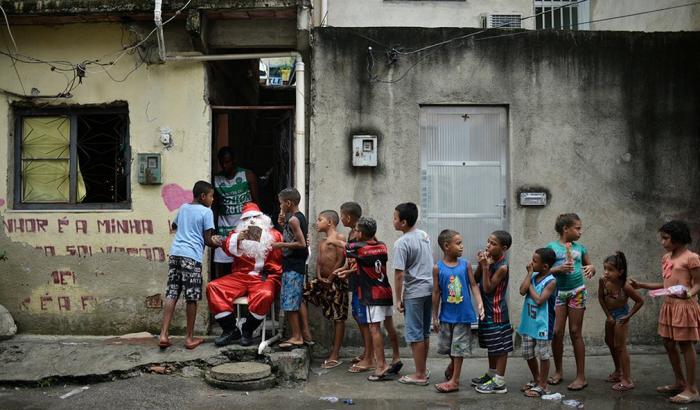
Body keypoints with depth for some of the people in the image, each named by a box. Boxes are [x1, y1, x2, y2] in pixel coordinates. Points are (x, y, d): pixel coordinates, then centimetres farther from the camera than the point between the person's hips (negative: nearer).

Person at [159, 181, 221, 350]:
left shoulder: (183, 208, 19)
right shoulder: (206, 212, 0)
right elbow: (207, 240, -2)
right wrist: (217, 243, 17)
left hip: (175, 253, 6)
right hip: (192, 256, -6)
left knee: (171, 294, 5)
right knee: (192, 298, 1)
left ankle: (164, 335, -1)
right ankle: (190, 338, 8)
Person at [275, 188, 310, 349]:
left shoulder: (293, 219, -16)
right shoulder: (300, 216, 11)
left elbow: (301, 243, -22)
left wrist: (280, 245, -15)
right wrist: (284, 223, 7)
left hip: (292, 266, -10)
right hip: (298, 265, 10)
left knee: (288, 303, -4)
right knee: (298, 300, 17)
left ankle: (296, 337, 1)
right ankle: (305, 333, 24)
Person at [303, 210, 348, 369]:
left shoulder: (339, 238, -7)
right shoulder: (321, 242, 18)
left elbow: (340, 260, -15)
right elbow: (318, 261, 11)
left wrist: (330, 279, -14)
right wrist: (319, 277, -7)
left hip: (336, 282, -8)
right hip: (323, 281, 8)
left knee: (338, 318, -2)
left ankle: (335, 356, 0)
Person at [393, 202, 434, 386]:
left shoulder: (401, 243, -17)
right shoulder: (424, 236, 7)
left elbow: (399, 274, -17)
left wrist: (398, 299, -9)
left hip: (414, 293, -8)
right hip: (429, 289, 8)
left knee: (415, 334, 2)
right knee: (425, 332, 16)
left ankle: (420, 375, 9)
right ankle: (423, 370, 26)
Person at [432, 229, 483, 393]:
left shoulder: (465, 264, -5)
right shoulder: (438, 268, -7)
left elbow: (473, 285, -1)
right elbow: (436, 293, -2)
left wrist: (479, 303, -16)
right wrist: (435, 317, 1)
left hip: (463, 314, -1)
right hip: (446, 315, 1)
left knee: (459, 347, 5)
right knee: (446, 346, 15)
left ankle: (454, 380, 15)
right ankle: (453, 364, 46)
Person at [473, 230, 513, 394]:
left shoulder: (502, 266, -19)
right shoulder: (489, 260, 4)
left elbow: (488, 288, -19)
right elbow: (476, 280, 6)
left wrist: (485, 267, -25)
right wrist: (480, 264, -9)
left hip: (497, 312, -8)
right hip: (487, 310, 9)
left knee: (500, 347, 1)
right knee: (491, 346, 20)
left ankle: (499, 382, 7)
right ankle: (491, 374, 33)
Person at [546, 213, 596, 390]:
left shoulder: (580, 248, 8)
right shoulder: (552, 247, -1)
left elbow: (590, 266, 16)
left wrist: (591, 269, -7)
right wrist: (559, 269, -21)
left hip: (577, 292, 1)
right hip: (558, 292, -1)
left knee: (575, 333, 3)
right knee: (557, 332, 2)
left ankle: (581, 376, 9)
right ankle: (558, 371, 20)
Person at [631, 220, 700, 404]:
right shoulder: (666, 258, 11)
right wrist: (641, 285, 14)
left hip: (684, 307, -8)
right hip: (668, 306, 8)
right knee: (669, 344, 12)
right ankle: (680, 382, 26)